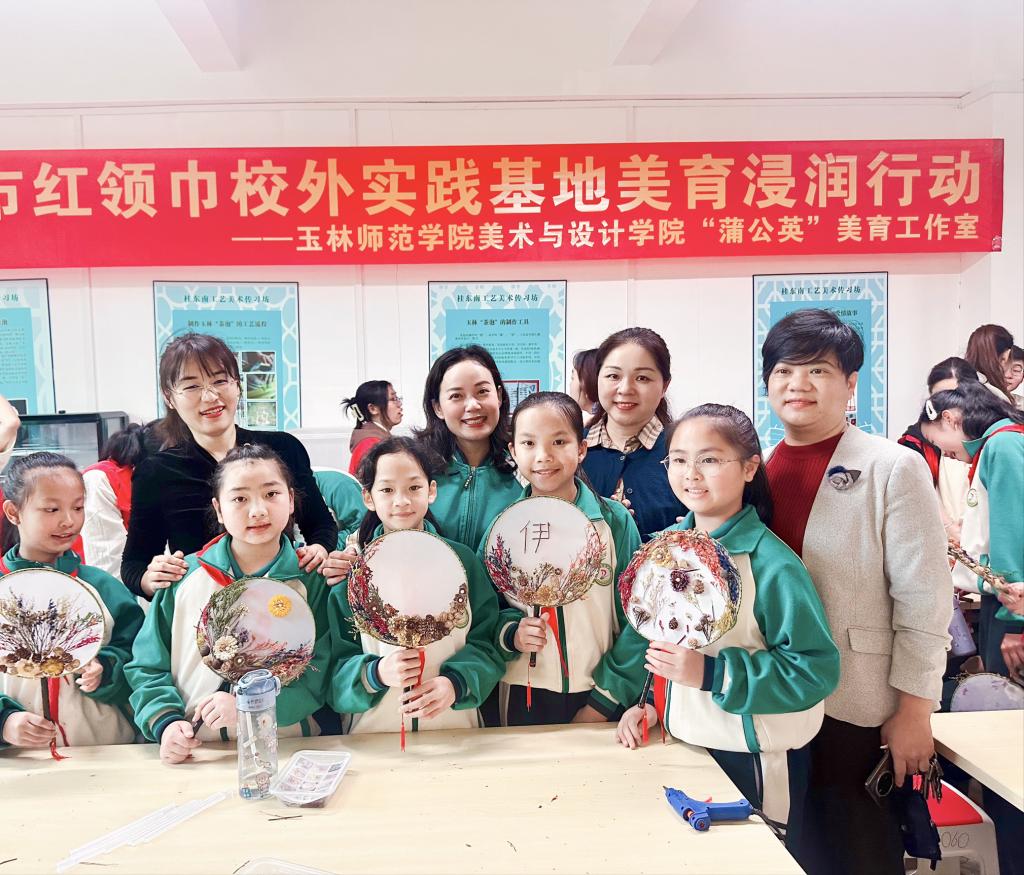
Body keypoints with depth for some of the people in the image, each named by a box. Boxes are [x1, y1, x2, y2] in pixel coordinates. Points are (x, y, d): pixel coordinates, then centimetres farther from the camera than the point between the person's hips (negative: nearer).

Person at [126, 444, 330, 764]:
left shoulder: (312, 580, 1)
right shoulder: (185, 577, 6)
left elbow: (320, 672, -3)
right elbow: (147, 665, 10)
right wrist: (165, 722, -6)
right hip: (193, 752, 4)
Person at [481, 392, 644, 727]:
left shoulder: (615, 522, -6)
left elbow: (636, 619, -5)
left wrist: (604, 701, -9)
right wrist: (511, 633, -16)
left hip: (602, 702, -1)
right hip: (525, 698, 1)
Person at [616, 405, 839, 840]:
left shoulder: (771, 564, -21)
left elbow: (816, 669, -24)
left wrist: (711, 673, -28)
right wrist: (646, 701, 2)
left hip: (754, 763, -6)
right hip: (680, 744, 6)